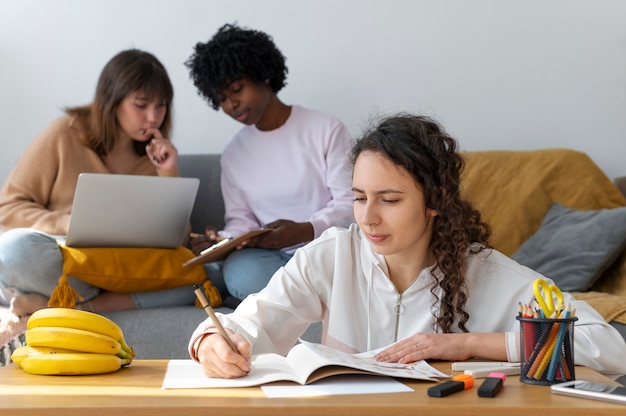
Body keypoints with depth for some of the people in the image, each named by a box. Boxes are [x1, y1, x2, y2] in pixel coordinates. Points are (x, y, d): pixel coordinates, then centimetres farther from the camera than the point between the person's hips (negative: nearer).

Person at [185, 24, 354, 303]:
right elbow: (240, 219, 11)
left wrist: (304, 231, -25)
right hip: (272, 256, 3)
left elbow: (349, 203, -7)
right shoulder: (233, 154, 15)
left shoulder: (325, 130, -1)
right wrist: (224, 241, -13)